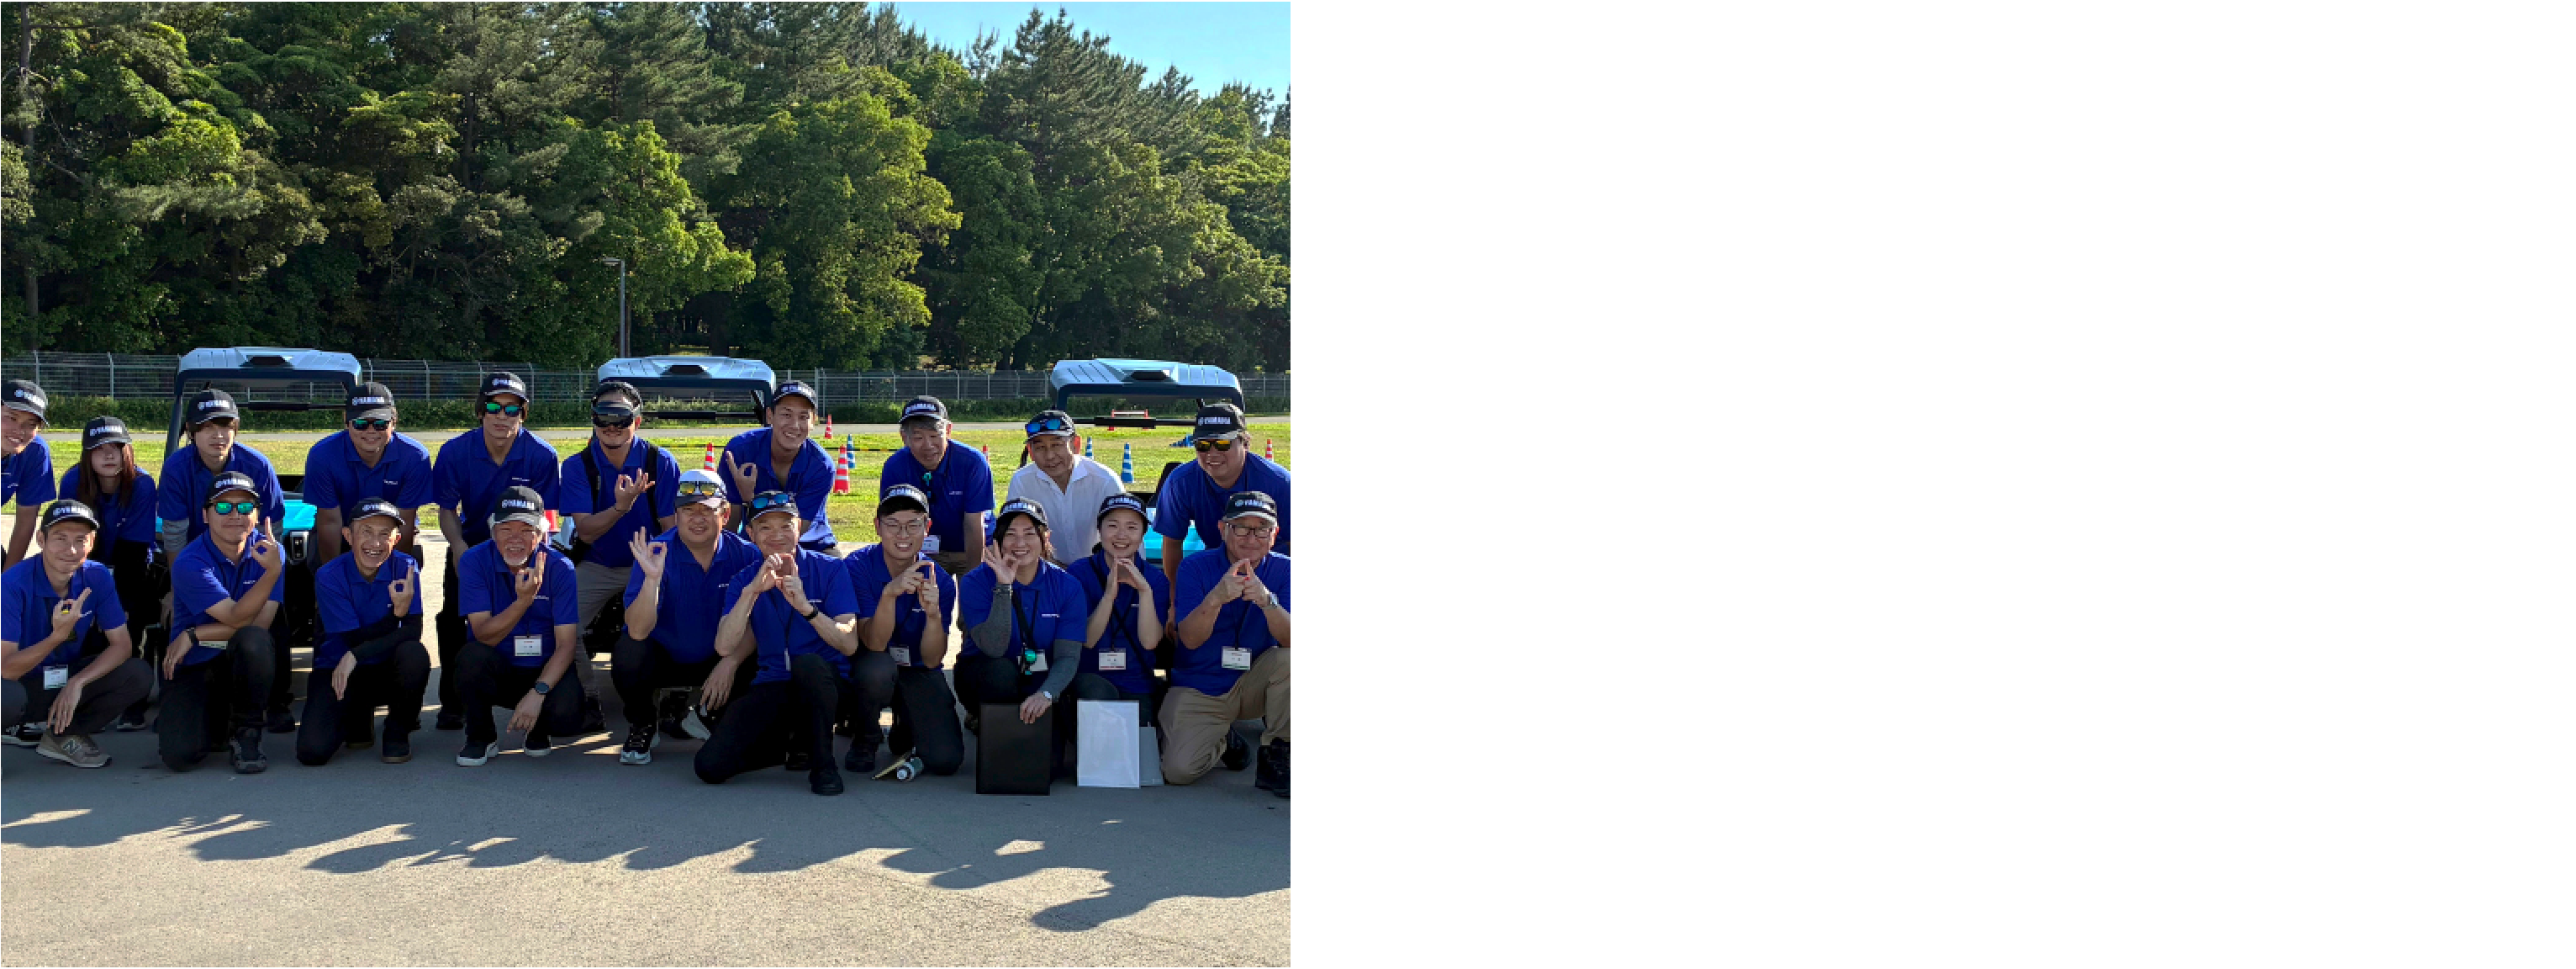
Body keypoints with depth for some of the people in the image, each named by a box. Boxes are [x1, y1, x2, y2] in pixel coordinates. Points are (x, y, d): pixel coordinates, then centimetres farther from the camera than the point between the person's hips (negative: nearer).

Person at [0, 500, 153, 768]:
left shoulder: (97, 577, -10)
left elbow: (121, 644, -9)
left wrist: (77, 683, -24)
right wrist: (58, 636, -42)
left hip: (69, 677, 5)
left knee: (139, 677, -19)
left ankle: (61, 736, 2)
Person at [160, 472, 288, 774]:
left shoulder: (269, 550, -6)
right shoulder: (189, 563, -15)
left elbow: (261, 623, -13)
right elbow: (237, 617, -24)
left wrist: (194, 635, -17)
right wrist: (272, 571, -36)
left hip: (242, 661, 1)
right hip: (191, 668, -1)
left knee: (253, 640, -36)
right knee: (179, 756, -21)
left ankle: (245, 732, -11)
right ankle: (215, 717, 18)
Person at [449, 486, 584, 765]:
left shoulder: (560, 568, -11)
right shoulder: (474, 562, -10)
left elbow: (566, 643, -14)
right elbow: (484, 635, -19)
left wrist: (538, 692, -29)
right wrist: (523, 600, -35)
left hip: (545, 671, 0)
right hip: (496, 671, 0)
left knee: (566, 714, -31)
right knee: (471, 655, -33)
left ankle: (539, 731, 10)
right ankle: (480, 738, -6)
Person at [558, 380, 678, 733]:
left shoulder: (661, 463, -9)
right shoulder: (578, 466, -7)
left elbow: (672, 529, -6)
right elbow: (585, 532, -16)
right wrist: (621, 506, -34)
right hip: (595, 567, 1)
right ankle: (588, 703, 1)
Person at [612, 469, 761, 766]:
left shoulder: (745, 555, -11)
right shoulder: (656, 554, -18)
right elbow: (637, 631, -27)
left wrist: (730, 663, -25)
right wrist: (652, 578, -41)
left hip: (718, 661, 1)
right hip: (662, 657, -1)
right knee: (628, 652, -33)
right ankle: (641, 727, -1)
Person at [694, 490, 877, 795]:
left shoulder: (830, 570, -5)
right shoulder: (745, 581, 3)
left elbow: (849, 643, -17)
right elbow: (725, 647, -13)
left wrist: (805, 607, -32)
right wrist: (752, 591, -25)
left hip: (827, 683, -3)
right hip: (773, 687, 3)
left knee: (808, 662, -39)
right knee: (710, 765, -16)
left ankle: (822, 763, -16)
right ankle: (790, 742, 13)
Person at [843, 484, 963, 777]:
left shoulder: (940, 581, -11)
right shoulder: (856, 568, -17)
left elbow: (932, 660, -16)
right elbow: (873, 644, -27)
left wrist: (933, 613, -35)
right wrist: (890, 592, -44)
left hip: (918, 674, 2)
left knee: (946, 760, -18)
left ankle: (906, 726, 19)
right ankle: (865, 739, -6)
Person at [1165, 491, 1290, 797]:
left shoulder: (1281, 570, -7)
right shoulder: (1197, 567, -11)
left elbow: (1290, 641, -21)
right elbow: (1190, 639, -22)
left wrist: (1267, 601, -41)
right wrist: (1216, 598, -41)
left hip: (1253, 685, 1)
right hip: (1198, 690, -1)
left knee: (1289, 659, -29)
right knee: (1179, 769, -20)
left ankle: (1276, 759, -13)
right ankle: (1222, 740, 16)